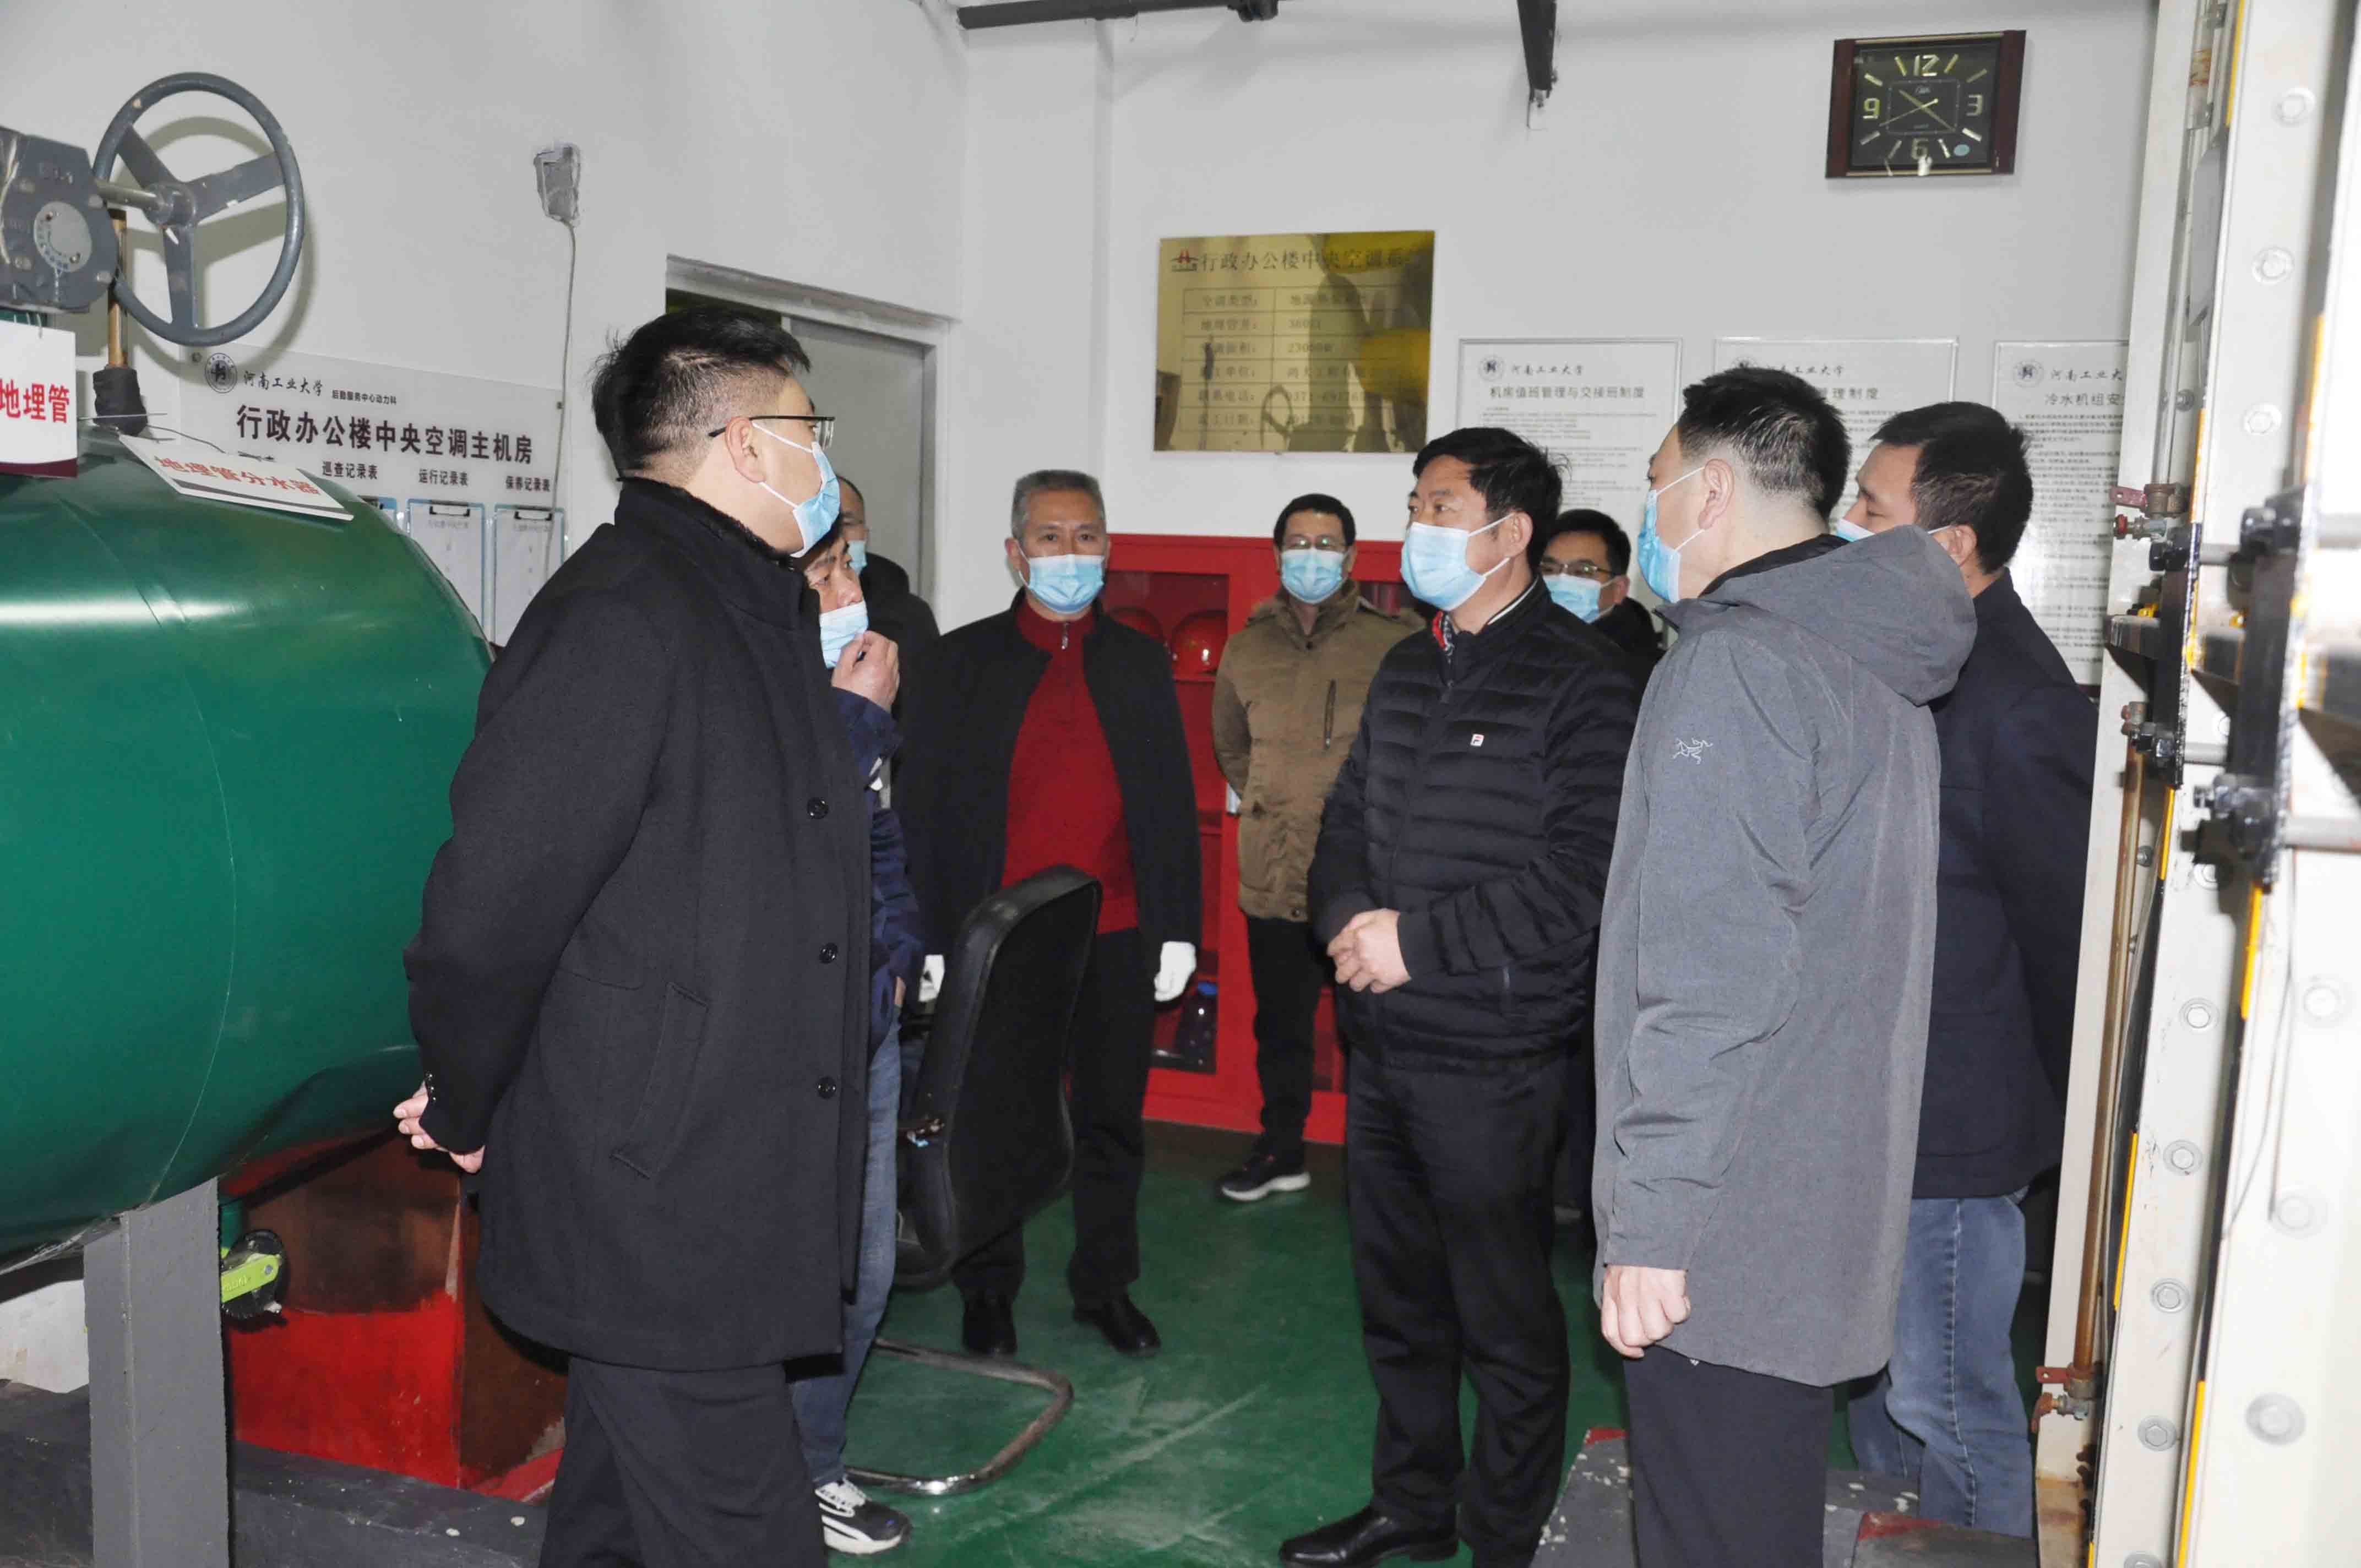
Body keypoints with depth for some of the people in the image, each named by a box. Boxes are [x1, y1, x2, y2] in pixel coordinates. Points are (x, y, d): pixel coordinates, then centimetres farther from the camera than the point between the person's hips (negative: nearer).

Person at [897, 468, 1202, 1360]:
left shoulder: (1142, 664, 8)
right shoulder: (961, 663, 1)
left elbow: (1173, 803, 9)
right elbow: (921, 808, -1)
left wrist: (1178, 929, 4)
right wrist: (932, 942, -6)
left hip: (1116, 941, 2)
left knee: (1112, 1120, 12)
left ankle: (1105, 1286, 29)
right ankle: (988, 1290, 28)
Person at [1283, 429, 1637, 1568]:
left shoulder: (1580, 681, -12)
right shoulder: (1405, 672, 12)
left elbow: (1581, 877, -19)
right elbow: (1349, 816, 17)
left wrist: (1418, 941, -18)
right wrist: (1349, 918, -4)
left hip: (1494, 1062, -7)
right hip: (1386, 1046, 8)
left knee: (1506, 1324, 6)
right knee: (1398, 1298, 20)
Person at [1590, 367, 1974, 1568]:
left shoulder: (1732, 668, -18)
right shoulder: (1876, 668, 13)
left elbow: (1709, 978, -25)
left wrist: (1651, 1221, -21)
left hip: (1723, 1240, -10)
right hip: (1828, 1214, 10)